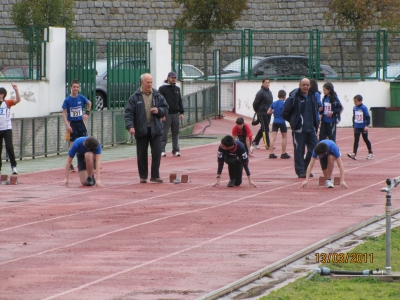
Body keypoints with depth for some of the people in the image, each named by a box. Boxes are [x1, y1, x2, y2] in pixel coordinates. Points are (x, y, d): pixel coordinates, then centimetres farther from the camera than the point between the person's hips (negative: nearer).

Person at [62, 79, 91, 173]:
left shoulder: (81, 98, -1)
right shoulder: (67, 100, -10)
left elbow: (89, 103, 20)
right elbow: (64, 113, -9)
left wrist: (87, 113, 10)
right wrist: (67, 125, -19)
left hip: (80, 123, 2)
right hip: (72, 124, -2)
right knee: (72, 144, 0)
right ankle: (70, 165, 7)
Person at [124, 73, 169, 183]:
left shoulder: (158, 96, 7)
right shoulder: (135, 97, -1)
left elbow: (165, 109, 13)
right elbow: (129, 113, -5)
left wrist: (159, 111, -9)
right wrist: (130, 126, -17)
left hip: (155, 129, 1)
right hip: (141, 130, -1)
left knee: (157, 153, -4)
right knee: (142, 154, 4)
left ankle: (155, 175, 4)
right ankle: (143, 176, 13)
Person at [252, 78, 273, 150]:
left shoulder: (269, 92, 13)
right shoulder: (260, 92, -12)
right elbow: (255, 103, -11)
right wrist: (257, 111, 1)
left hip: (268, 114, 8)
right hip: (262, 114, -8)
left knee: (263, 129, 13)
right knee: (265, 129, -8)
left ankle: (255, 142, 24)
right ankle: (267, 145, -7)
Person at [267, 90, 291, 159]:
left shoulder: (274, 103, 6)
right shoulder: (284, 104, -10)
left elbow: (268, 112, 6)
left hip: (275, 122, 4)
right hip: (282, 122, -4)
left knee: (273, 137, -1)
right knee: (284, 137, 11)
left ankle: (271, 153, -8)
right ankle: (283, 153, 14)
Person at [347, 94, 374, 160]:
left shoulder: (364, 108, -13)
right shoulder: (354, 108, 3)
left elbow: (368, 117, -13)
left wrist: (367, 125, -20)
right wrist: (354, 125, 17)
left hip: (363, 127, -4)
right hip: (357, 127, 4)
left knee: (366, 139, 9)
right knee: (356, 140, -4)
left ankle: (370, 153, 25)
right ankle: (354, 154, -10)